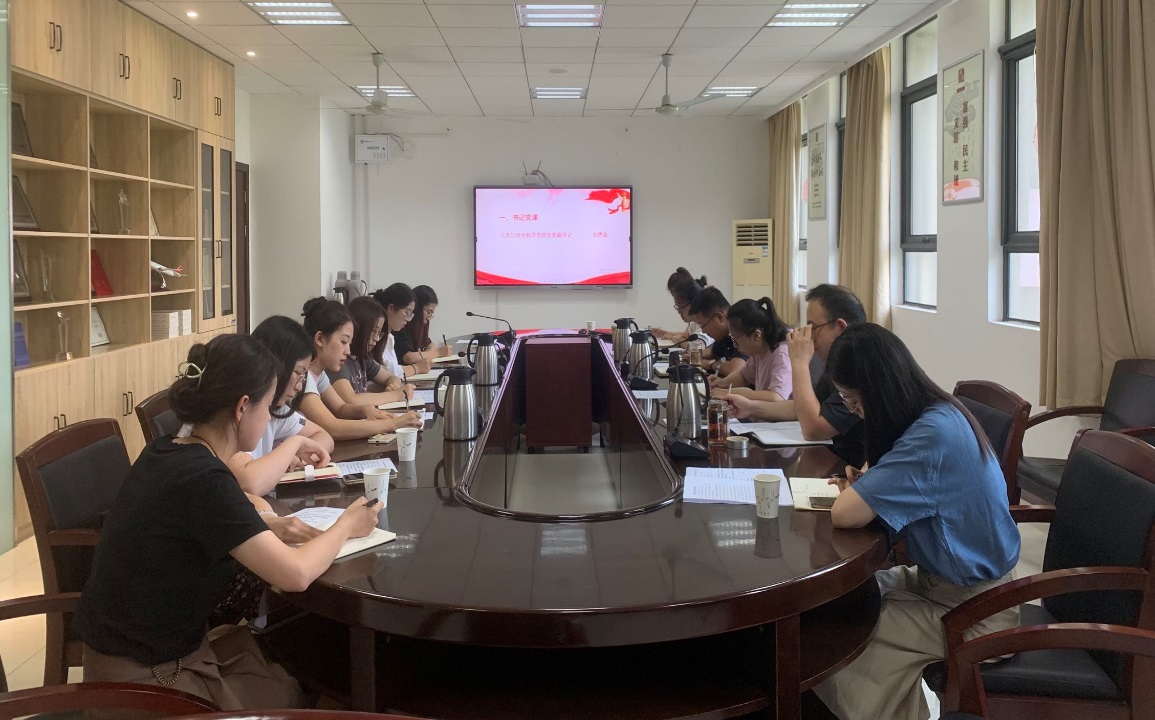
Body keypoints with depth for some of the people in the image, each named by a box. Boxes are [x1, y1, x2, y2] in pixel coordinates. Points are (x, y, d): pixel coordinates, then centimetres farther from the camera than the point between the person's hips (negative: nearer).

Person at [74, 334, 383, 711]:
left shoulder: (170, 453, -1)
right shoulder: (201, 479, -27)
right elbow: (295, 573, -26)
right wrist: (346, 525, -9)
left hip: (144, 650, 8)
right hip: (145, 678, -8)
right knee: (295, 696, 10)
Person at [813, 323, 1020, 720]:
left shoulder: (933, 434, -29)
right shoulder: (940, 414, 0)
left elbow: (845, 514, -32)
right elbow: (904, 489, 16)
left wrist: (854, 490, -9)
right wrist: (866, 484, -5)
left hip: (971, 610, -9)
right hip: (950, 580, 9)